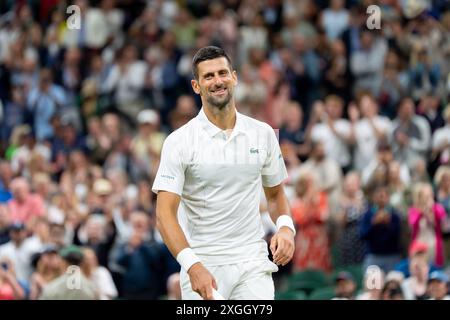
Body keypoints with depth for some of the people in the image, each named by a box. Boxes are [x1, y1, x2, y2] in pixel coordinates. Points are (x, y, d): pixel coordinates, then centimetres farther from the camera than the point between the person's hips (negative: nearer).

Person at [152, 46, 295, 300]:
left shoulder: (263, 134, 6)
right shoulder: (179, 142, -6)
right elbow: (165, 213, -11)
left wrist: (286, 227, -2)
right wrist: (193, 266, -25)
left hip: (253, 265, 2)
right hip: (202, 269, -2)